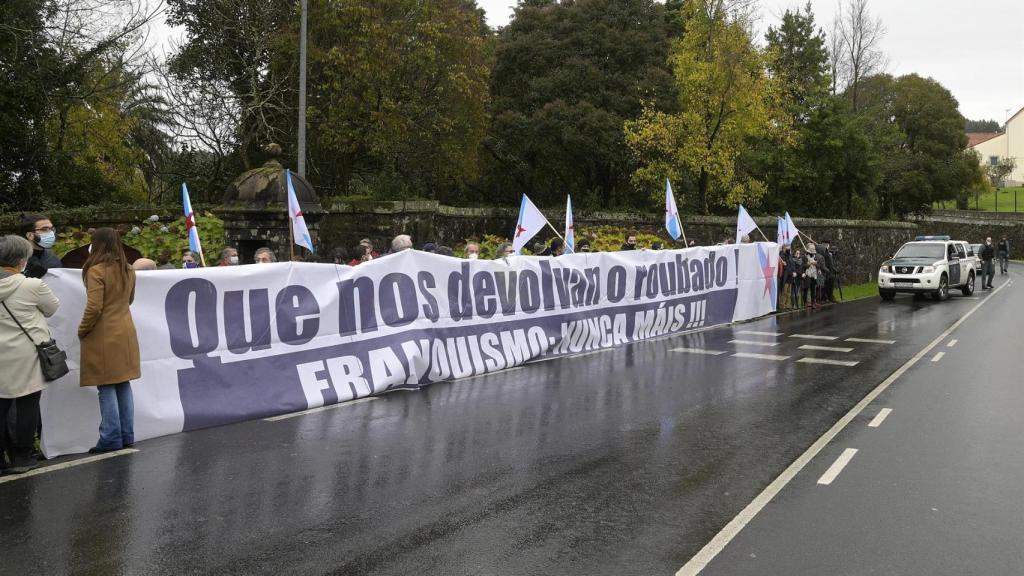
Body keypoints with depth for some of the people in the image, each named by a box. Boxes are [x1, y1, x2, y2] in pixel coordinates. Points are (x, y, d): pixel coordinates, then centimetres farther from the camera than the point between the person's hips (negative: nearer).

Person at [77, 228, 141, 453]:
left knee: (106, 388, -2)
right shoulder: (128, 271, 9)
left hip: (103, 336, -7)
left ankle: (111, 439, 1)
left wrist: (82, 331, -5)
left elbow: (93, 307, -17)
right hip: (125, 333, 7)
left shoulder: (96, 270, -14)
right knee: (123, 385, 11)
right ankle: (127, 435, 15)